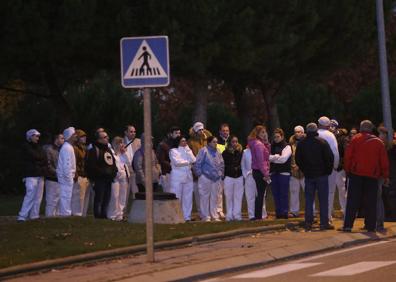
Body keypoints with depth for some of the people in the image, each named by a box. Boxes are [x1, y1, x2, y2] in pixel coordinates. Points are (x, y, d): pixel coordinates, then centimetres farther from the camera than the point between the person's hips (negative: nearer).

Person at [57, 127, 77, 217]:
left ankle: (65, 214, 15)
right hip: (66, 176, -10)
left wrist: (73, 176, 16)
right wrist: (69, 178, -19)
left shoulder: (69, 147, 17)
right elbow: (67, 165, -20)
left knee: (66, 197, 11)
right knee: (66, 197, -8)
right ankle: (66, 214, -7)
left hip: (68, 177, 10)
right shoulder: (67, 148, -16)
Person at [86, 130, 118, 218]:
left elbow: (113, 163, 24)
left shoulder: (108, 149, 18)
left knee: (106, 201, 12)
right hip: (99, 179, -8)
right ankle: (98, 217, -5)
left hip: (108, 180, 8)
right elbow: (92, 166, -16)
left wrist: (114, 172, 4)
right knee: (98, 200, -7)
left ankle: (104, 217, 18)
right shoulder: (94, 150, -9)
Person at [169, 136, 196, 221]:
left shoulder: (188, 150, 18)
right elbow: (177, 162, -13)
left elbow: (193, 160, 2)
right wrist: (188, 162, -2)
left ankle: (187, 216, 9)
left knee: (188, 198, 4)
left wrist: (187, 149, -1)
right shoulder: (173, 151, 2)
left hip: (188, 176, 5)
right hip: (177, 177, -5)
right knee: (176, 198, -6)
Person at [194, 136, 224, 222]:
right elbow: (197, 163, -9)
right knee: (205, 197, -3)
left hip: (216, 179, 6)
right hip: (205, 177, -6)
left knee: (214, 197, 9)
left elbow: (222, 164, 20)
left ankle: (214, 216, 14)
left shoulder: (218, 152, 12)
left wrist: (221, 173, 12)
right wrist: (199, 174, -9)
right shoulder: (204, 151, -8)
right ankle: (205, 216, 1)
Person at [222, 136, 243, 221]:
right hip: (228, 177, -2)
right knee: (229, 197, 1)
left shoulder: (241, 152, 6)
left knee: (238, 196, 2)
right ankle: (229, 215, 7)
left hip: (239, 177, 2)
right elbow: (223, 165, 0)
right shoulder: (225, 153, 0)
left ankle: (237, 214, 7)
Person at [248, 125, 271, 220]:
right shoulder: (258, 144, -15)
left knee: (260, 194, 13)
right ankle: (258, 216, -3)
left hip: (257, 171, 10)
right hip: (260, 172, -10)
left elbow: (267, 154, 18)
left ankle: (258, 216, 17)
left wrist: (266, 142, 8)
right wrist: (265, 174, -20)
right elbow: (260, 160, -19)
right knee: (260, 194, -6)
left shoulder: (261, 143, 14)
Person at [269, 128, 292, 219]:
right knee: (275, 193, 7)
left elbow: (283, 159, -14)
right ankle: (278, 212, 13)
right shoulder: (272, 146, 13)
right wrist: (277, 156, -11)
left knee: (283, 193, -5)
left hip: (284, 173, -5)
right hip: (273, 173, 5)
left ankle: (284, 212, -2)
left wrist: (272, 158, -5)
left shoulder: (286, 147, -2)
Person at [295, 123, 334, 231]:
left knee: (309, 199, 7)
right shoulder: (322, 142, -8)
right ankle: (324, 223, -2)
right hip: (322, 174, -3)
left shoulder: (301, 143, 2)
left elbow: (298, 159, 7)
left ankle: (308, 223, 4)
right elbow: (330, 157, -9)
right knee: (323, 199, 1)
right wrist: (328, 170, 4)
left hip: (308, 175, 3)